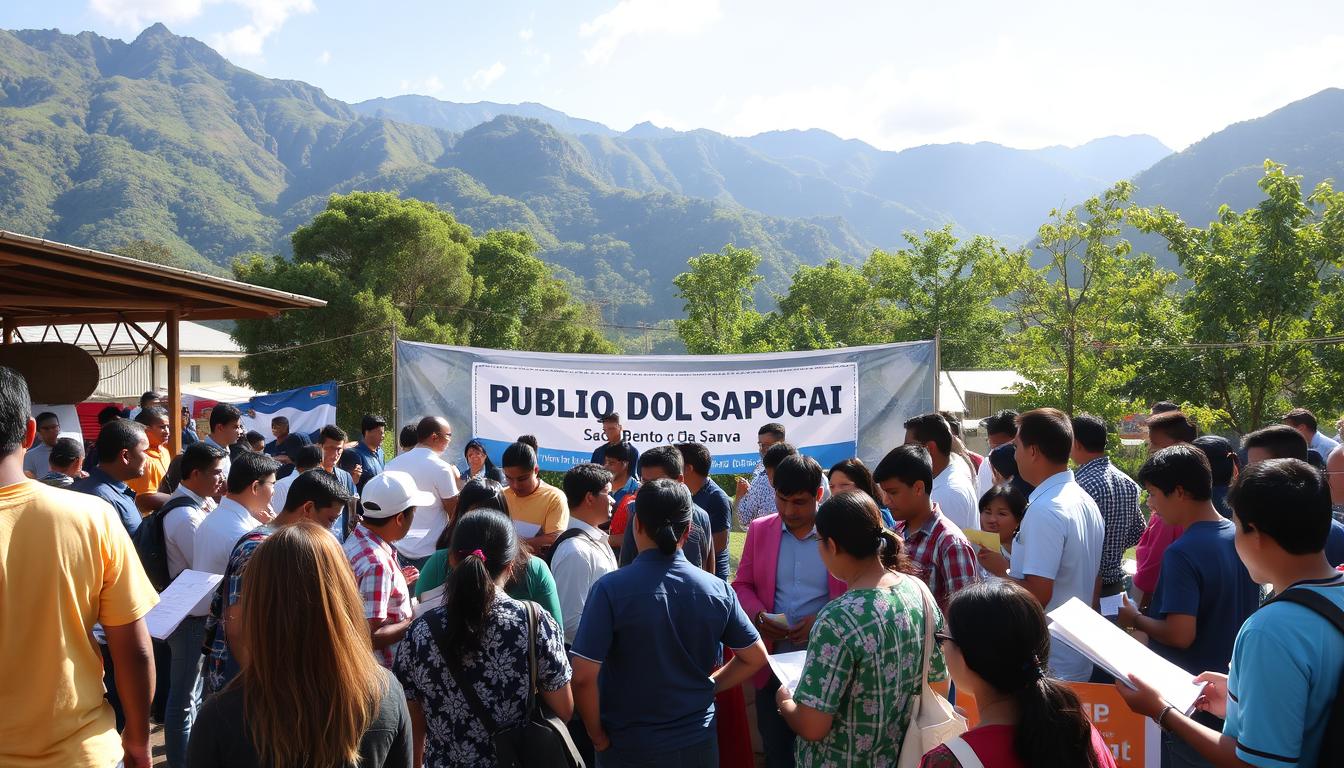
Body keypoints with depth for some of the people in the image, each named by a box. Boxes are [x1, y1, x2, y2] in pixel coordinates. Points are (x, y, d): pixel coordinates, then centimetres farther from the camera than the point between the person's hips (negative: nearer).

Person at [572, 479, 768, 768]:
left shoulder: (611, 589, -19)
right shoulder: (717, 590, -7)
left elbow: (583, 676, -21)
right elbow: (756, 657, 1)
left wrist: (598, 736, -7)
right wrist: (707, 687, 8)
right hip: (697, 742, 3)